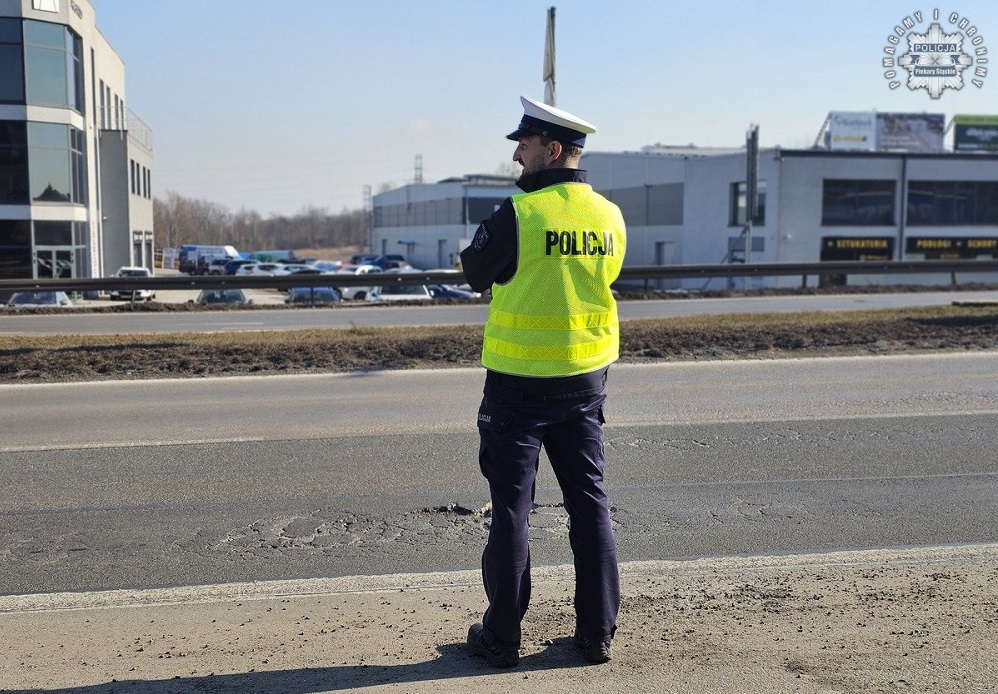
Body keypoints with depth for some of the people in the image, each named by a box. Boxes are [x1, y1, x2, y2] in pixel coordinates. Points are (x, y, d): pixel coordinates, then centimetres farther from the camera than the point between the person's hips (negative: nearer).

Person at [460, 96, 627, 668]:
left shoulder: (517, 214, -16)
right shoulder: (611, 217, 2)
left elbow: (474, 272, -2)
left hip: (519, 381, -5)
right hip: (587, 380, 5)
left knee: (512, 507, 5)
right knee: (590, 502, 13)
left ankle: (502, 637, 15)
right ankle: (598, 632, 20)